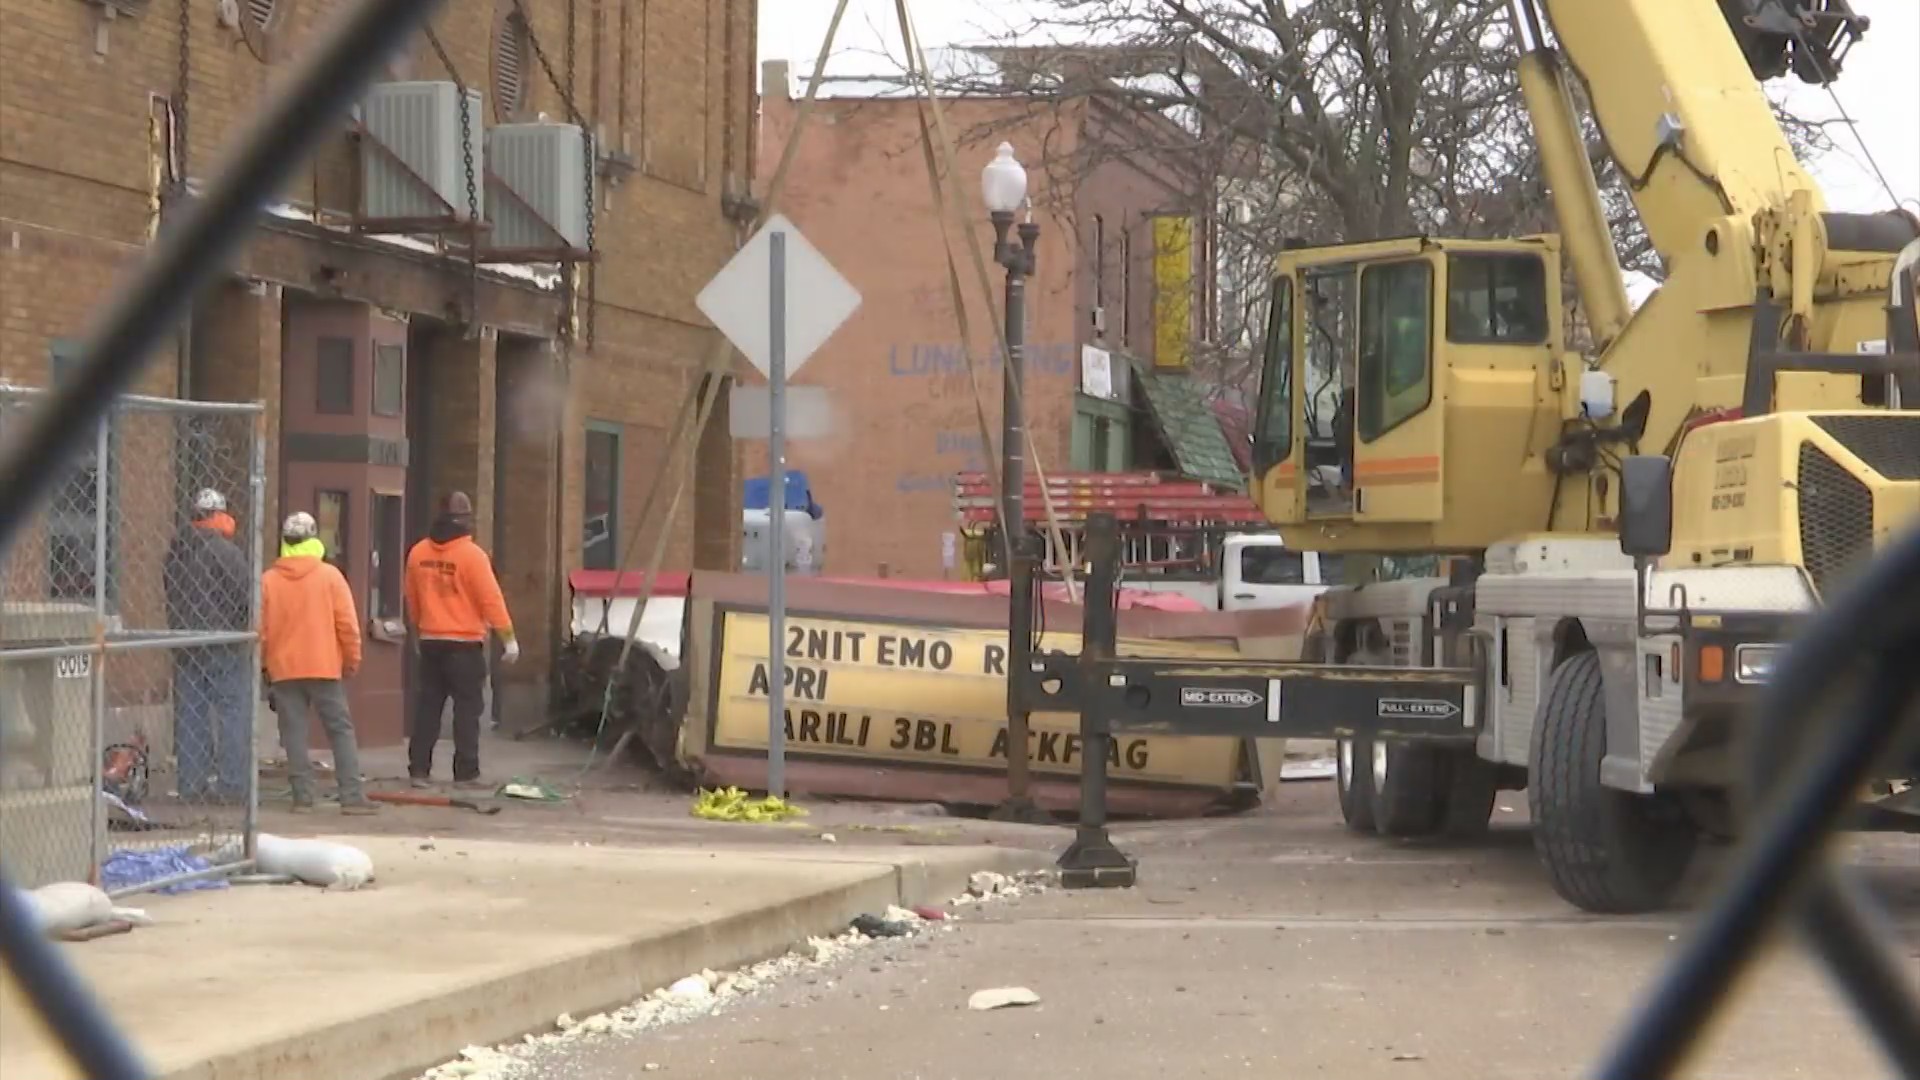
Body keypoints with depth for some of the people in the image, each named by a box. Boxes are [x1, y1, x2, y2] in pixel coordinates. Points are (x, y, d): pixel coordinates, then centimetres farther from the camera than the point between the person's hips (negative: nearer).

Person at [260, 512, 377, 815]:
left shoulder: (268, 580, 0)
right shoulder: (329, 576, -4)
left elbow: (260, 629, 2)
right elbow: (347, 623, -5)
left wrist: (262, 664, 15)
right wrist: (352, 660, 7)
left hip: (283, 669, 1)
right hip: (325, 667, -1)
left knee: (294, 733, 5)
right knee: (341, 730, 3)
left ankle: (302, 795, 1)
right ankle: (351, 795, -3)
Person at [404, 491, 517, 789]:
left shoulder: (418, 553, 3)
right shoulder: (471, 555, -13)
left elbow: (412, 600, 13)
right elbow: (491, 599, -14)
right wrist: (509, 638, -8)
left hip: (430, 642, 5)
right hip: (464, 644, -5)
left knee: (427, 707, 10)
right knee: (467, 709, -1)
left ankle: (419, 770, 10)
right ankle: (466, 774, -3)